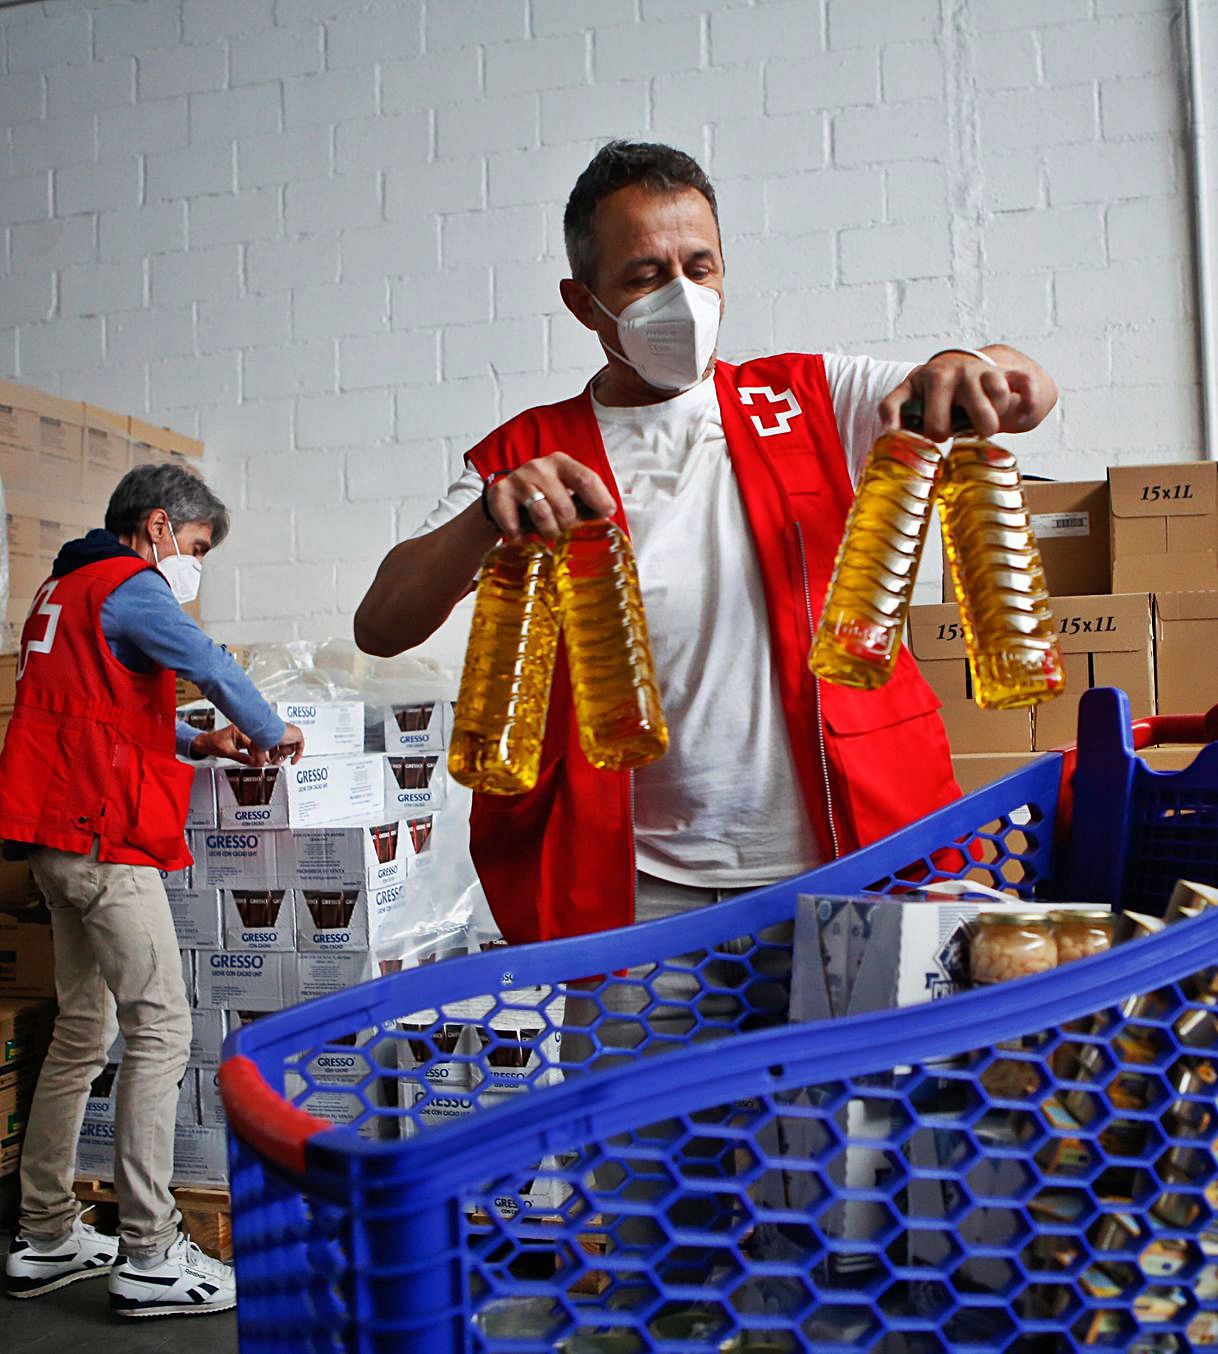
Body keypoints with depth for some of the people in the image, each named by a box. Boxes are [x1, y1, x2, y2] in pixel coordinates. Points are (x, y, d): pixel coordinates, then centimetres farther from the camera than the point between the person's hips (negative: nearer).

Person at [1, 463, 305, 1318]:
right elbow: (214, 669, -22)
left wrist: (194, 744, 17)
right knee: (161, 1031, -7)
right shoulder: (129, 587, -9)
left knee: (84, 1030, 15)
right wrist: (273, 734, -4)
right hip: (106, 839, -10)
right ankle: (149, 1260, -3)